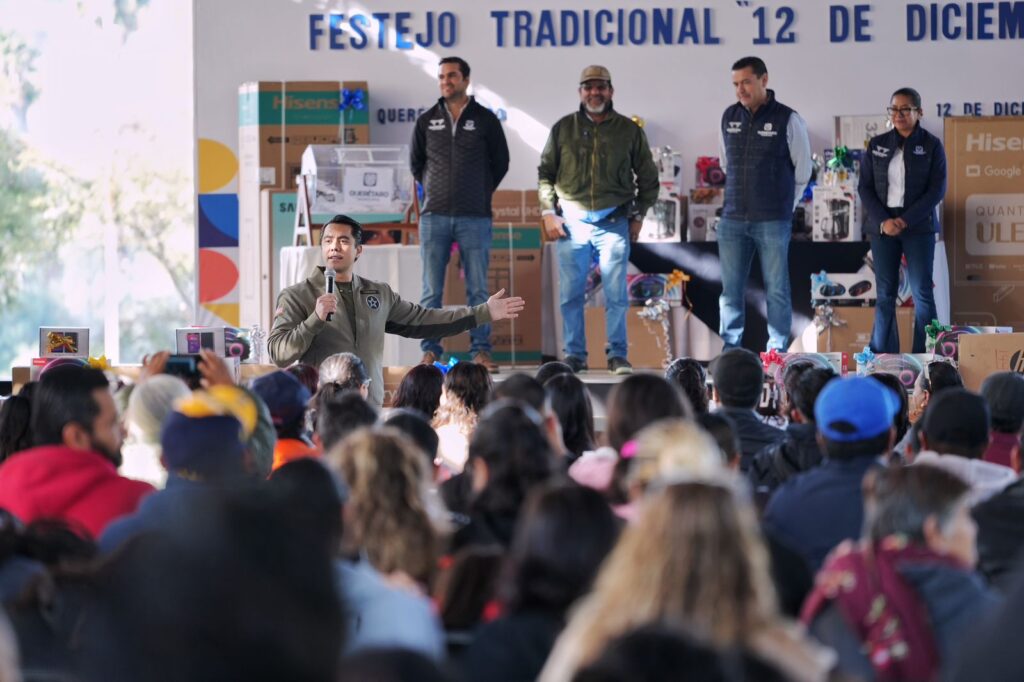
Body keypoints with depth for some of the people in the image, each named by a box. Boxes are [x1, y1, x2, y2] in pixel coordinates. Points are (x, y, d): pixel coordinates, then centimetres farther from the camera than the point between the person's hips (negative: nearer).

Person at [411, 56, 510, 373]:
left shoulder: (485, 120, 4)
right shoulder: (427, 121, 8)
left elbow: (500, 163, 11)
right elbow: (415, 162, 19)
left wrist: (480, 193, 10)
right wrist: (432, 190, 12)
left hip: (474, 217, -1)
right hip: (435, 216, 1)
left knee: (478, 288, 0)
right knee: (432, 290, 1)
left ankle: (481, 350, 4)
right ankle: (430, 351, 5)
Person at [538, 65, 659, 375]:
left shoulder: (629, 131, 7)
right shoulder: (563, 129, 8)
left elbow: (648, 178, 14)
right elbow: (545, 173, 12)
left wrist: (638, 216, 7)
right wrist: (549, 212, 3)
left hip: (614, 221, -1)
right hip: (572, 219, 1)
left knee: (616, 293, -4)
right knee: (571, 294, 1)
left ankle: (617, 354, 4)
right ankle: (574, 355, 9)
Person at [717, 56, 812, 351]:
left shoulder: (788, 120, -4)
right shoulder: (729, 117, 8)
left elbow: (802, 172, 4)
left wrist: (783, 206, 9)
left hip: (773, 223, -4)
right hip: (733, 219, 4)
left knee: (776, 290, 0)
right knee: (731, 290, 4)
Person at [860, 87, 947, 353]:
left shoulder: (931, 146, 0)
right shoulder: (877, 145, 7)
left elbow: (937, 190, -5)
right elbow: (865, 187, 5)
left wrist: (905, 220, -14)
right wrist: (883, 221, -10)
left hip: (919, 227, -2)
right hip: (883, 226, 2)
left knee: (922, 292, -3)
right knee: (885, 293, 3)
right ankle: (882, 357, 6)